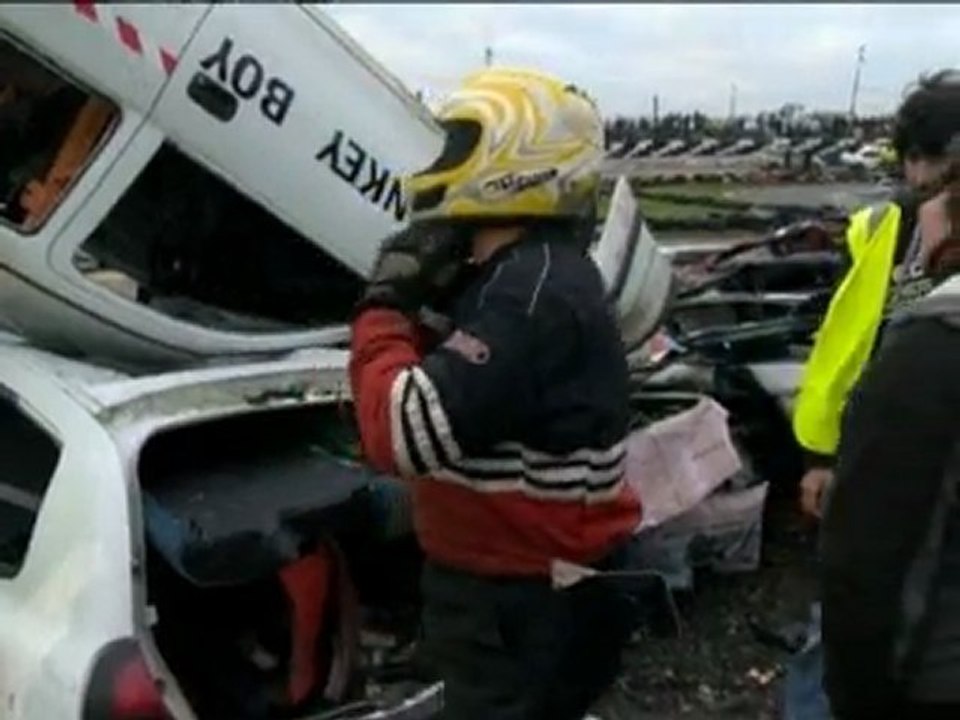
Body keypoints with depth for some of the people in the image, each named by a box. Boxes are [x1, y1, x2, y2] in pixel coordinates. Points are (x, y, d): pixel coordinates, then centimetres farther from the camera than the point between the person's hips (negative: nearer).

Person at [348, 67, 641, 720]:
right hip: (515, 581, 10)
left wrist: (383, 308, -18)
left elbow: (404, 433, -32)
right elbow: (438, 379, 12)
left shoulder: (536, 289, -27)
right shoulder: (519, 272, 6)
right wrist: (418, 303, -5)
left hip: (530, 606, -10)